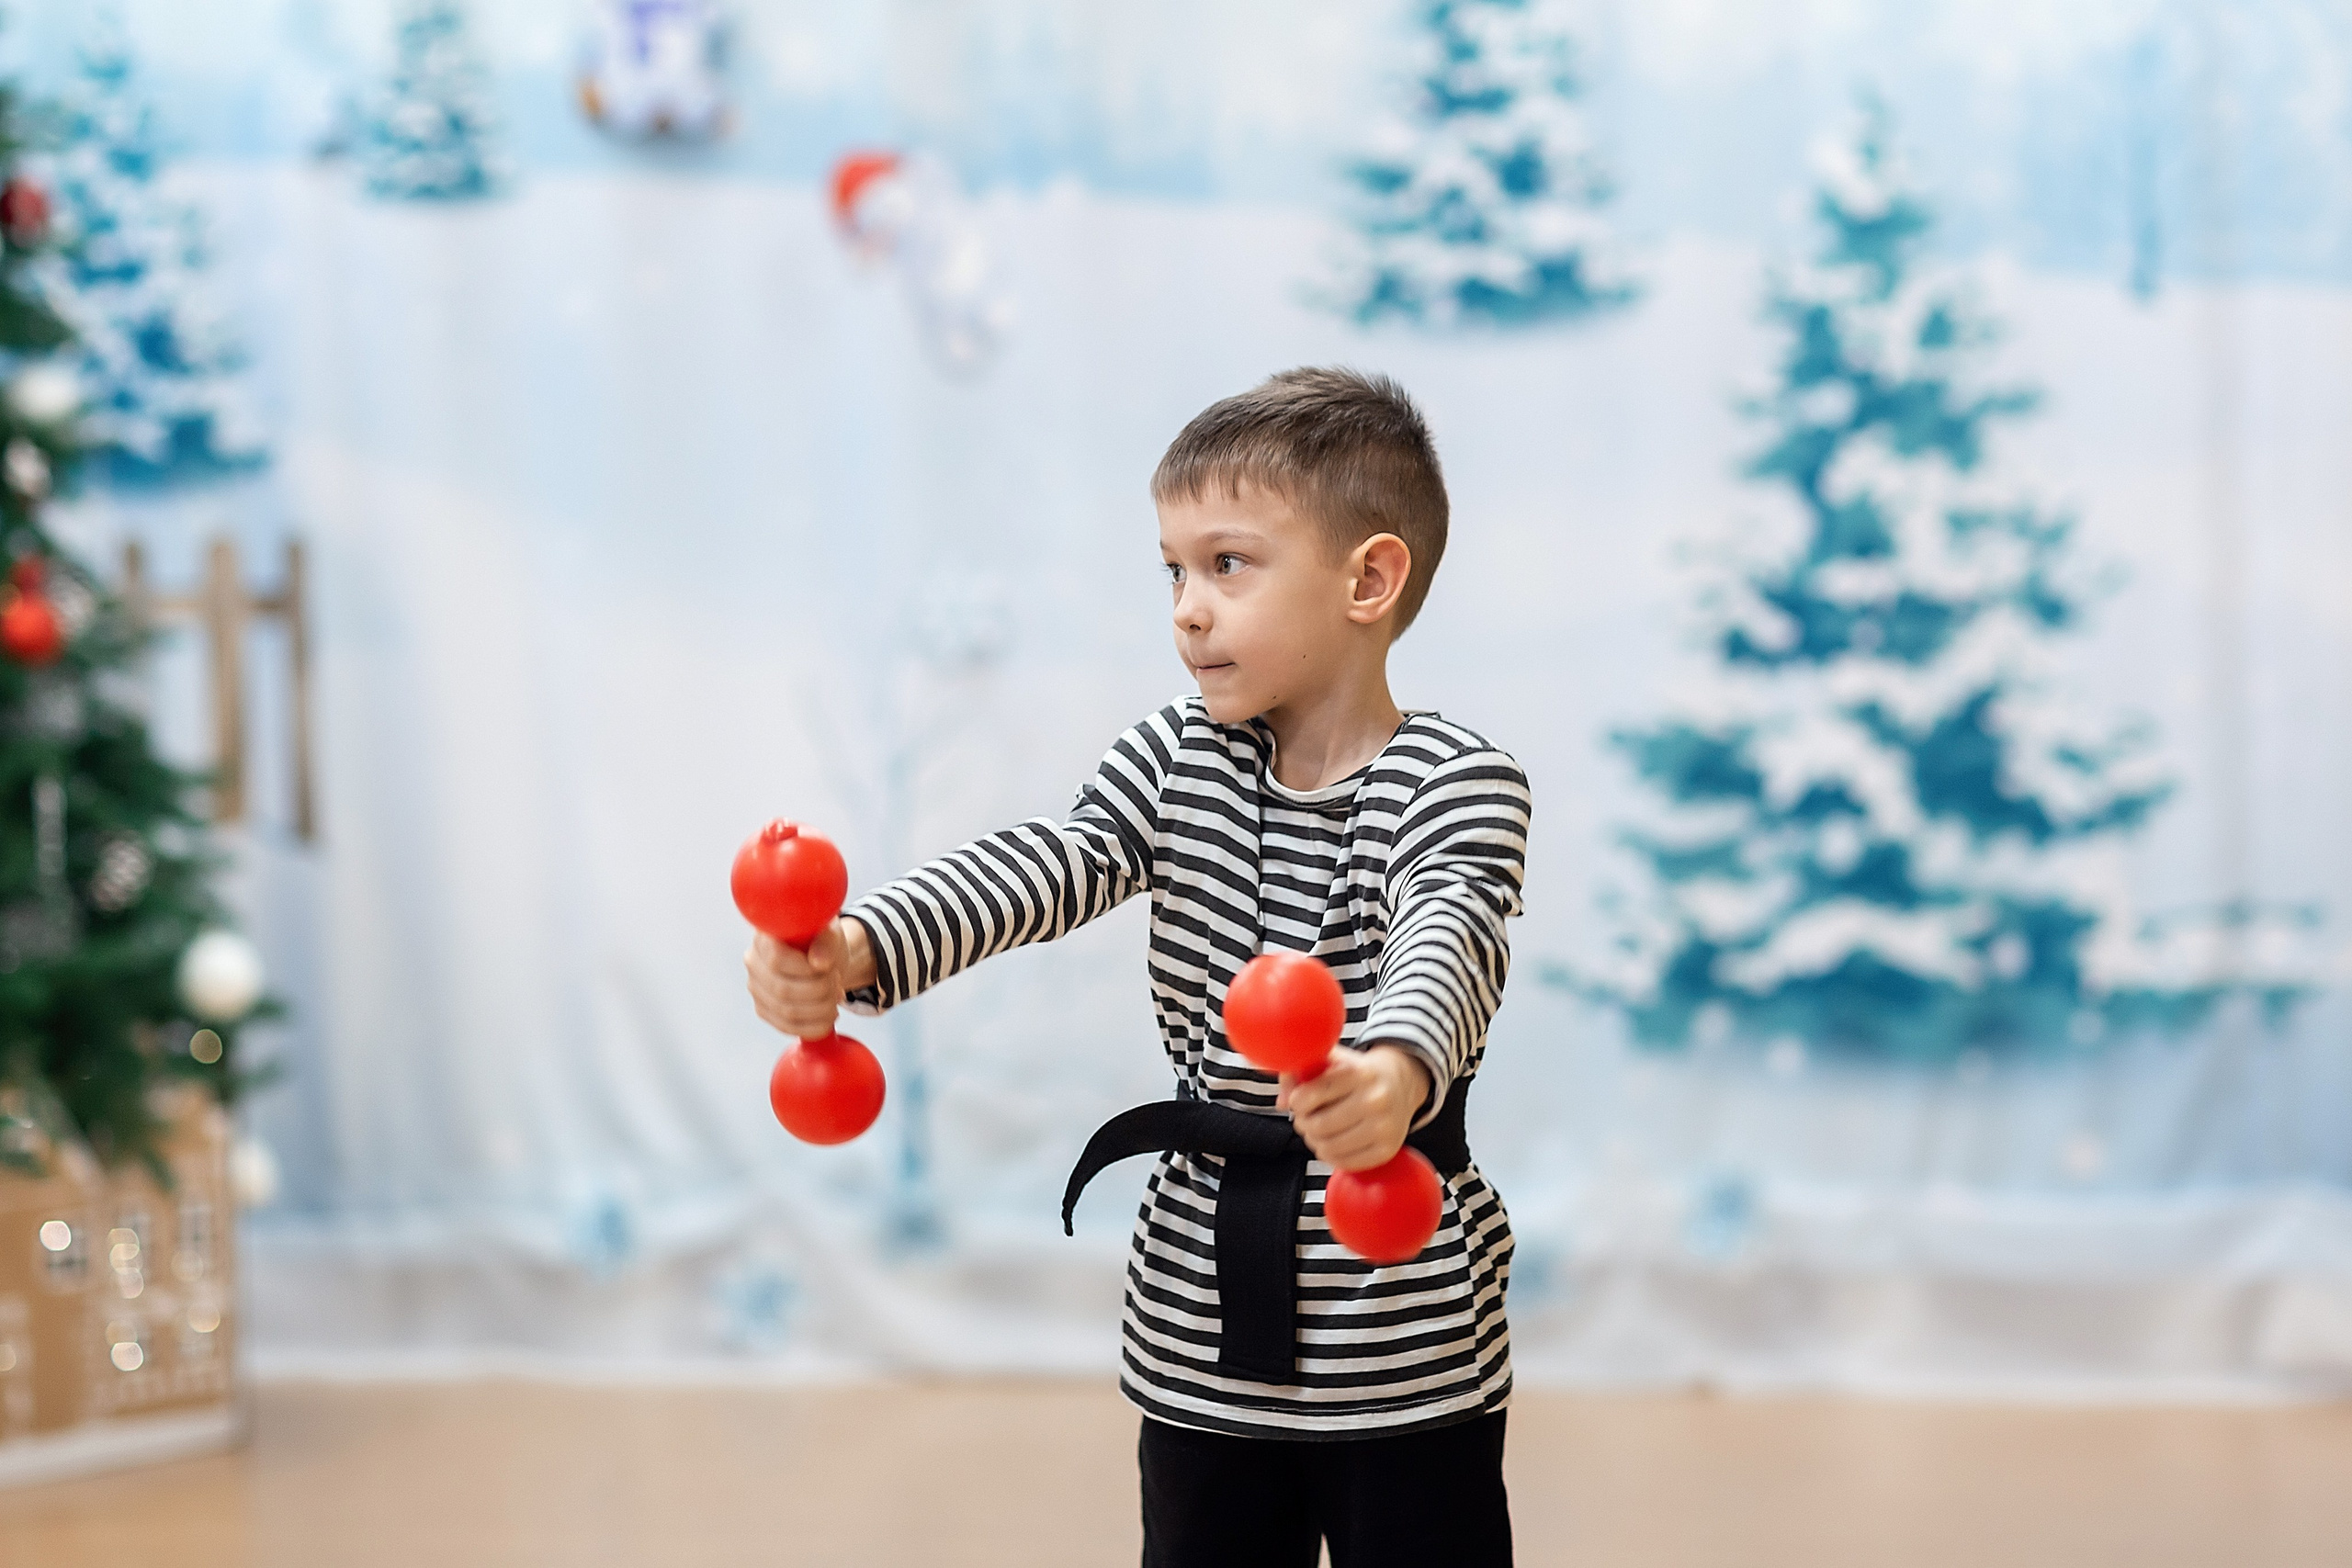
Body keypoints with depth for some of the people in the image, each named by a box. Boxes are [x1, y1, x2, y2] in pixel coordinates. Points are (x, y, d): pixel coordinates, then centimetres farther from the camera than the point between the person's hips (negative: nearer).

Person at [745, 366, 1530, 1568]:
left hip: (1404, 1351, -4)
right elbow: (1031, 871, -12)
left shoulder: (1456, 783, -11)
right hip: (1200, 1340, 4)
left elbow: (1447, 945, -31)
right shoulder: (1176, 760, 3)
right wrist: (853, 954, -32)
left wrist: (1393, 1076, -55)